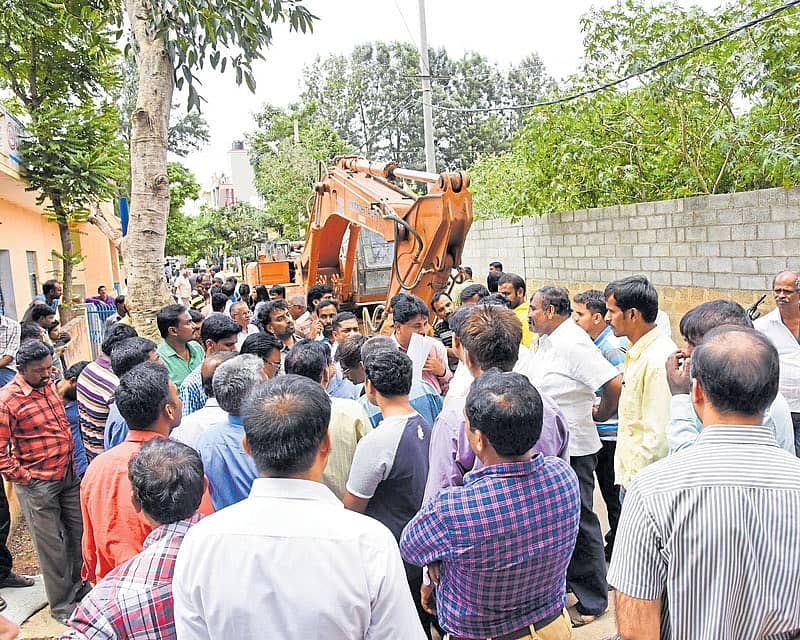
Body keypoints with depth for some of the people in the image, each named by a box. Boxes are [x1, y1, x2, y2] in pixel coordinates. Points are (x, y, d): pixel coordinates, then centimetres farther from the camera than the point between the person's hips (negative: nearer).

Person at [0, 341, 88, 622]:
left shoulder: (48, 385, 4)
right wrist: (24, 478, -14)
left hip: (68, 475, 6)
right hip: (38, 484, -6)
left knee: (77, 532, 16)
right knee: (52, 545, 7)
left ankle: (77, 586, 37)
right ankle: (62, 605, 25)